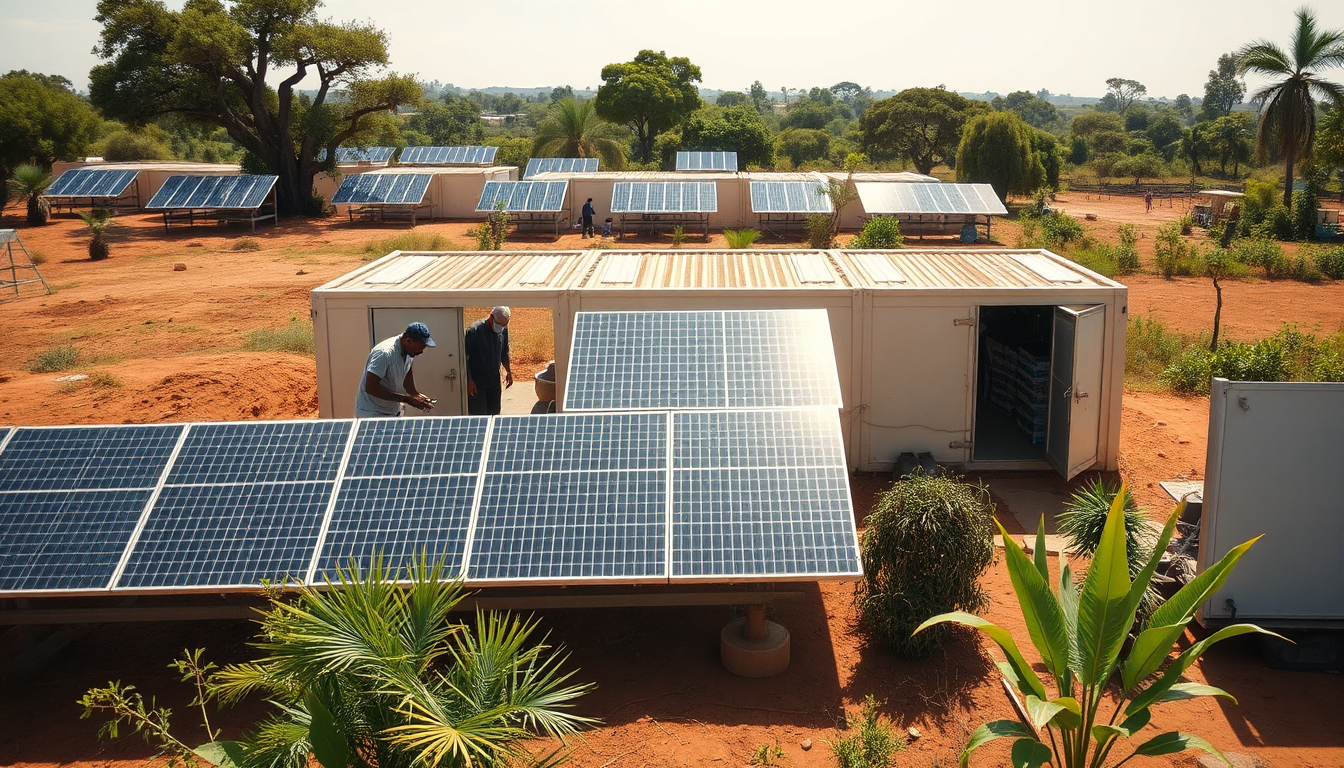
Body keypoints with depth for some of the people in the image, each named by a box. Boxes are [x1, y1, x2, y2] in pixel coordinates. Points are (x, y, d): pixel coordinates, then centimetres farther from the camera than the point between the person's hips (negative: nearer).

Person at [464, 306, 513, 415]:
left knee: (494, 413, 9)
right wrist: (469, 380, -17)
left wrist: (508, 371, 13)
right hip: (477, 382, -6)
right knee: (479, 415, -5)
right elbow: (464, 358, -15)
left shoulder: (503, 330, -1)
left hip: (494, 380, 6)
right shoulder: (474, 331, -19)